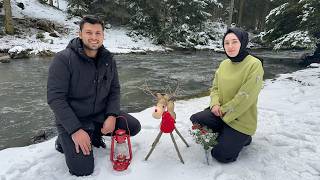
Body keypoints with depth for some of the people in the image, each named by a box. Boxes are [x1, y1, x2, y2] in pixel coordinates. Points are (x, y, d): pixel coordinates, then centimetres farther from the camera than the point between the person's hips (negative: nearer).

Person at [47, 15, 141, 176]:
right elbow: (55, 98, -19)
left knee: (134, 127, -2)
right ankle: (64, 140, 14)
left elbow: (114, 90, 4)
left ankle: (95, 134, 16)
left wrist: (112, 115, -12)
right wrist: (75, 130, -25)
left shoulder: (108, 59, 0)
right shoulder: (63, 59, -17)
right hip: (73, 119, -5)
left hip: (101, 113, 6)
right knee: (83, 169, -16)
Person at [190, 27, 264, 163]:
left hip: (242, 120, -6)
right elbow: (215, 87, 9)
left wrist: (224, 110, -14)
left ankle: (243, 138, 20)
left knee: (220, 155, -9)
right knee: (195, 120, -16)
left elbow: (244, 97, -22)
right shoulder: (224, 64, 3)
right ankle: (226, 135, 10)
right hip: (221, 112, 6)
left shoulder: (254, 64, -18)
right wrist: (215, 104, -10)